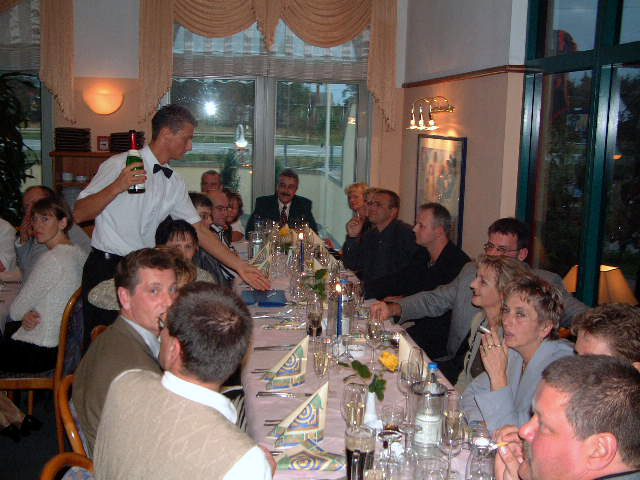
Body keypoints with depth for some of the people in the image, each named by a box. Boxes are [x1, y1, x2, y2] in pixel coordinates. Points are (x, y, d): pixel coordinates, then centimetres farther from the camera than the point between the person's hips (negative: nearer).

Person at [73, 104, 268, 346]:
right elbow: (79, 214, -12)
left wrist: (240, 266, 6)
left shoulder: (174, 183, 11)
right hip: (106, 269, -6)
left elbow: (199, 231, 11)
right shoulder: (119, 165, -8)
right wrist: (117, 187, -27)